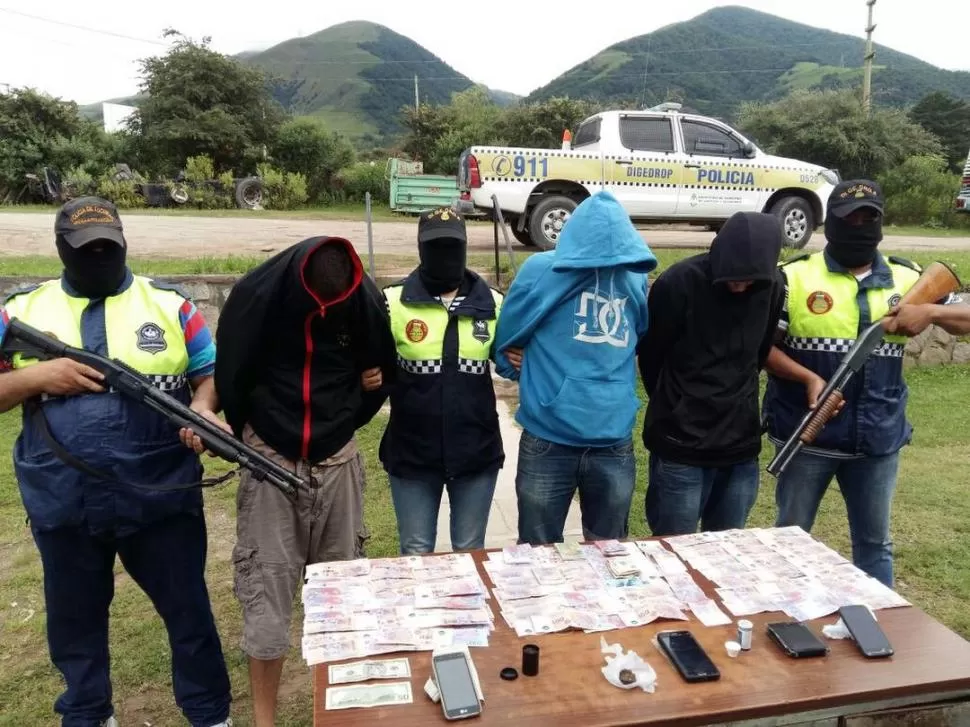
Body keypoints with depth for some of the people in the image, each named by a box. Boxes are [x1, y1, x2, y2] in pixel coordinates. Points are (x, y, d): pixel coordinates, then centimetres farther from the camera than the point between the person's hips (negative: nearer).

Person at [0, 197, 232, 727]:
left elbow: (211, 373, 2)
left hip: (160, 496, -1)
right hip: (63, 502, 2)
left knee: (188, 609, 11)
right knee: (74, 617, 20)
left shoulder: (169, 303, 0)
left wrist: (202, 409, -19)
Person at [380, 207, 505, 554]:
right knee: (416, 553, 15)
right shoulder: (393, 302, -8)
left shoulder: (493, 303, -1)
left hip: (476, 453, 2)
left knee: (470, 551, 18)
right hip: (412, 454, -1)